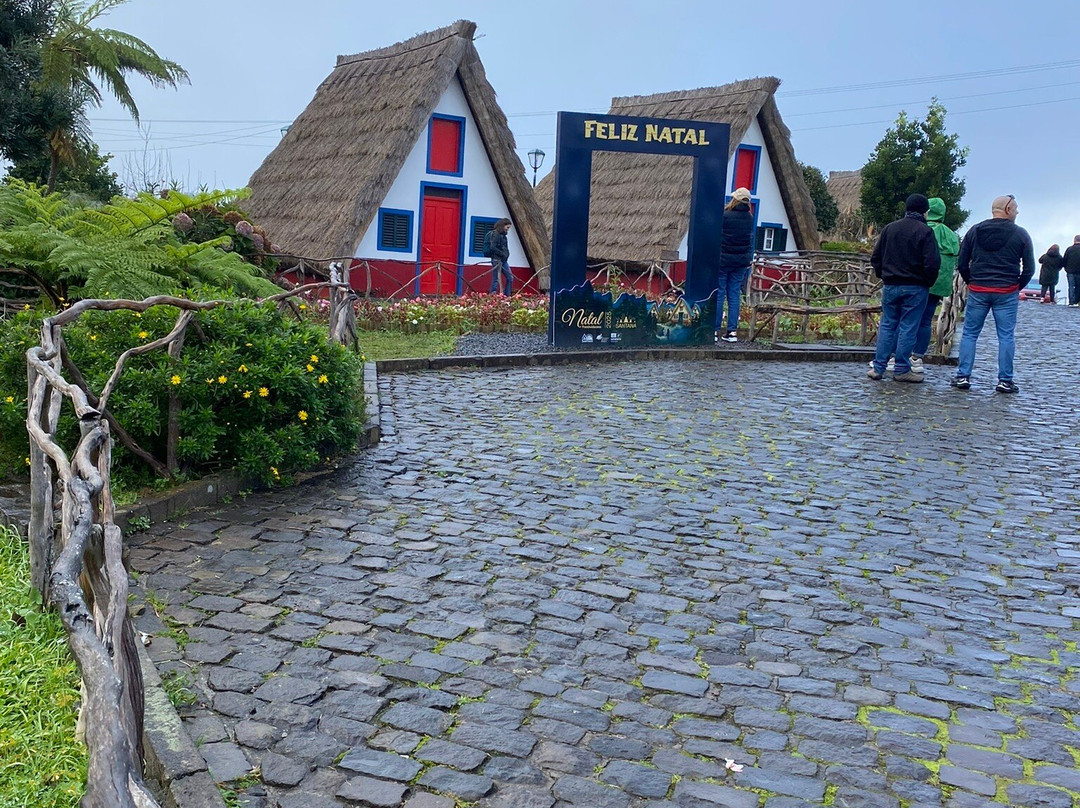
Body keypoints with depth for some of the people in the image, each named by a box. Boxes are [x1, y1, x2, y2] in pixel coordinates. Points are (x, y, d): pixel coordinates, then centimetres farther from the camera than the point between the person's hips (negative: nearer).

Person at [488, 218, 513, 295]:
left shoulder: (503, 235, 15)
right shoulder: (496, 234, -11)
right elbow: (493, 248, -19)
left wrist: (506, 255, 3)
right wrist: (503, 254, -16)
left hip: (504, 260, 9)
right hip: (497, 260, -9)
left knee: (510, 278, 9)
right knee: (496, 279, -6)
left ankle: (507, 296, 13)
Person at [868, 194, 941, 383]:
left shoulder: (889, 228, 6)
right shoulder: (924, 231, -9)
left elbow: (875, 258, 9)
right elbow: (932, 263, -15)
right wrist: (928, 282, 0)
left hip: (890, 286, 4)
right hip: (915, 288, -4)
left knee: (887, 326, 10)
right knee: (908, 328, 2)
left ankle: (878, 368, 8)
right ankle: (902, 369, 5)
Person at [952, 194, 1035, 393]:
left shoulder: (975, 231, 3)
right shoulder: (1020, 234, -2)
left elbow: (961, 264, 4)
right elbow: (1029, 268, -2)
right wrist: (1017, 287, 11)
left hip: (977, 291, 2)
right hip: (1007, 293, -2)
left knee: (969, 334, 7)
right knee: (1006, 337, 4)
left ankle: (963, 376, 2)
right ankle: (1005, 381, 5)